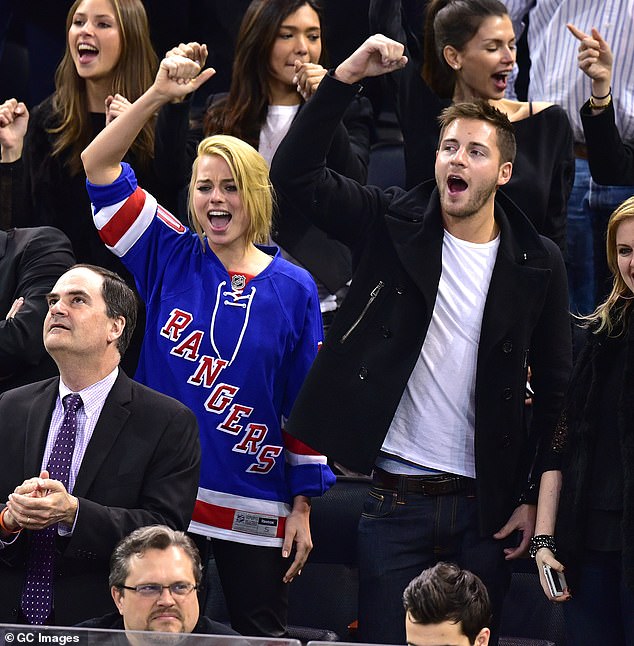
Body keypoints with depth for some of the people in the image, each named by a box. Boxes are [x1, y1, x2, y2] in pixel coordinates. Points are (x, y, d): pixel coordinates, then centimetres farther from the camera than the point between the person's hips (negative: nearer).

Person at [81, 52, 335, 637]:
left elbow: (307, 405, 3)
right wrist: (157, 96, -16)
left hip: (255, 510, -1)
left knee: (261, 633, 6)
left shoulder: (293, 290, 1)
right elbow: (98, 170, -5)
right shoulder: (171, 260, 2)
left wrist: (302, 508, 1)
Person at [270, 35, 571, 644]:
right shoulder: (394, 227, 1)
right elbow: (293, 172, -9)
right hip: (395, 500, -1)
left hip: (483, 505, 1)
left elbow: (553, 389, 6)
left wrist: (533, 497, 1)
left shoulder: (537, 265, 1)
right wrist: (346, 76, -18)